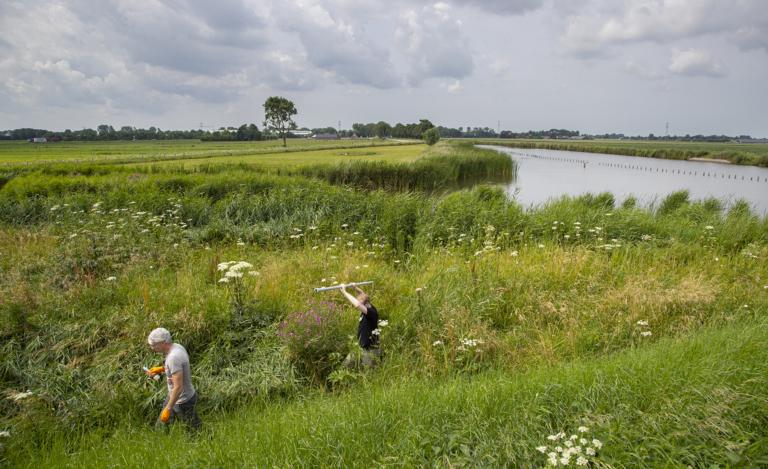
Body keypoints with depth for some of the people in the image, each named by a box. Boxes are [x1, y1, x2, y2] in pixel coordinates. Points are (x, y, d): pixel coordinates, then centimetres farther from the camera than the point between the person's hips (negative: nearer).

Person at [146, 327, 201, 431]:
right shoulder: (176, 347, -5)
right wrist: (160, 369, 7)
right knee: (162, 422, 24)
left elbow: (178, 387, -31)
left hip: (182, 402, -9)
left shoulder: (173, 357, -33)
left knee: (196, 428, 12)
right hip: (175, 396, 9)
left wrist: (168, 409, -24)